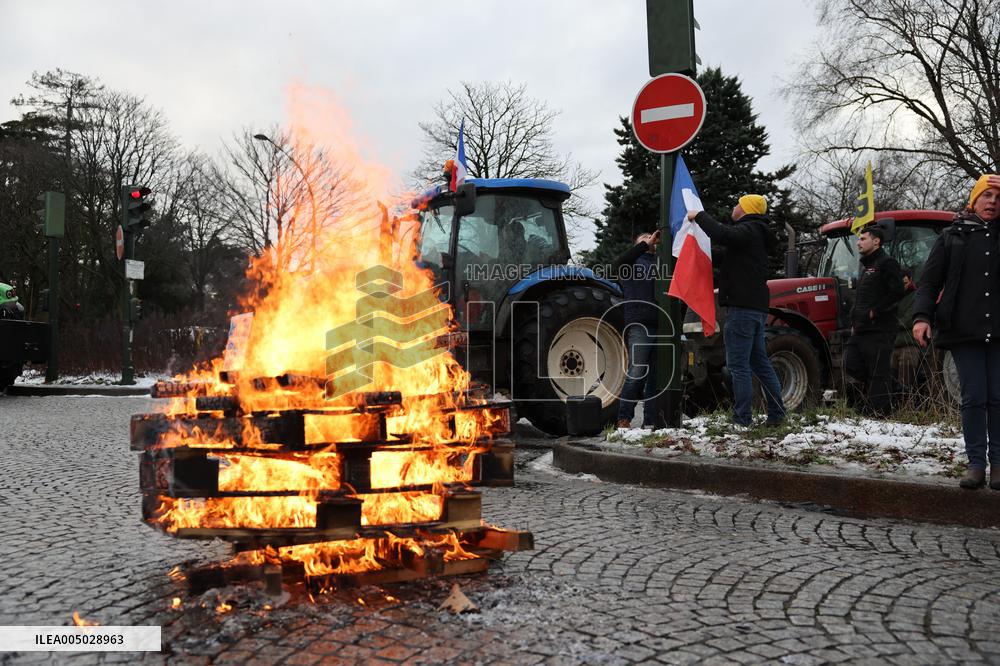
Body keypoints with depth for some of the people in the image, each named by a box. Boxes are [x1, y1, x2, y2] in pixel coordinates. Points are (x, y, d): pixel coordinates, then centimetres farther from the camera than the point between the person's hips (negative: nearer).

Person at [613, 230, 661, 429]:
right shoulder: (632, 261, 14)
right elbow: (619, 263, -9)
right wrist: (646, 244, -12)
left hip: (660, 326, 4)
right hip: (639, 324, -4)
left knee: (656, 376, 4)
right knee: (636, 372, -12)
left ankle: (650, 421, 8)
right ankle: (624, 418, -4)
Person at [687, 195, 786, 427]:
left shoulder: (749, 230, -10)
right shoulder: (757, 233, 23)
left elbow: (722, 234, -28)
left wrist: (699, 215, -16)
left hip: (742, 307, -10)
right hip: (757, 307, 10)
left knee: (738, 365, -8)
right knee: (760, 362, 14)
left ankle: (742, 420, -8)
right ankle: (776, 415, 16)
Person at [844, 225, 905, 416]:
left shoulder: (886, 263, -7)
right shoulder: (865, 267, 22)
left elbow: (898, 291, -20)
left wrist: (875, 311, -17)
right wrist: (854, 321, 17)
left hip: (879, 330, -9)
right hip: (861, 329, 9)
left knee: (878, 374, -4)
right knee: (852, 365, 5)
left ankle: (878, 411, 1)